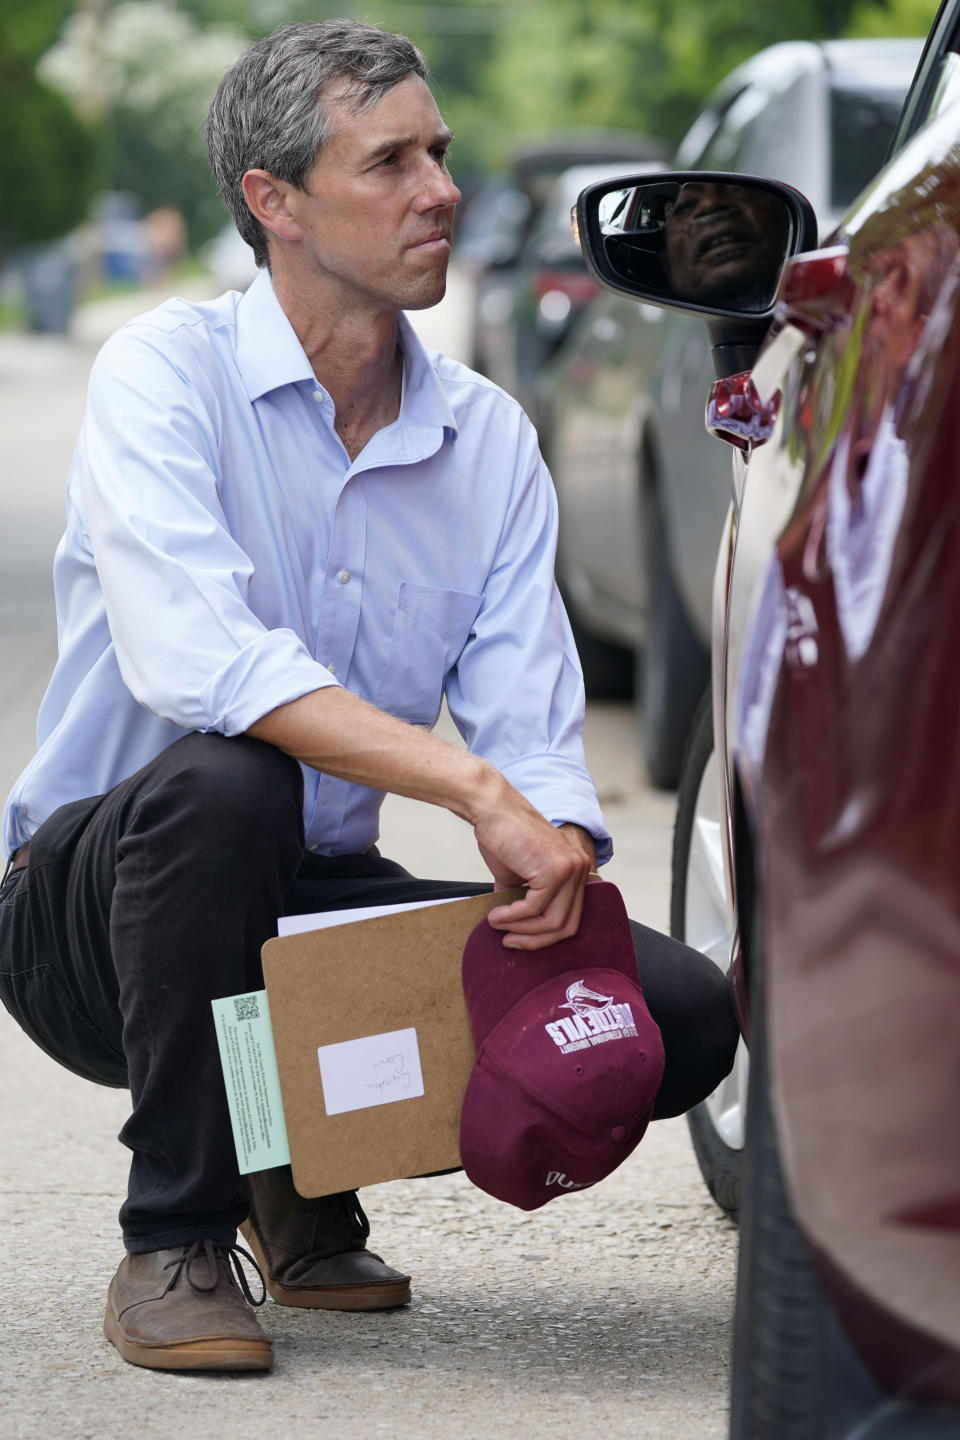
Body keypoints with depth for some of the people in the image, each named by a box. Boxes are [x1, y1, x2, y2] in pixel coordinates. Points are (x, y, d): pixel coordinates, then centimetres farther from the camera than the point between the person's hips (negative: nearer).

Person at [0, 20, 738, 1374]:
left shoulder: (488, 436, 2)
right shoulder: (167, 372, -14)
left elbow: (533, 731, -5)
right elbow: (194, 662, -31)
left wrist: (559, 855, -29)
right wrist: (475, 788, -38)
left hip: (326, 905, 5)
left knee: (688, 1011, -14)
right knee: (219, 779, -39)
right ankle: (173, 1241, -19)